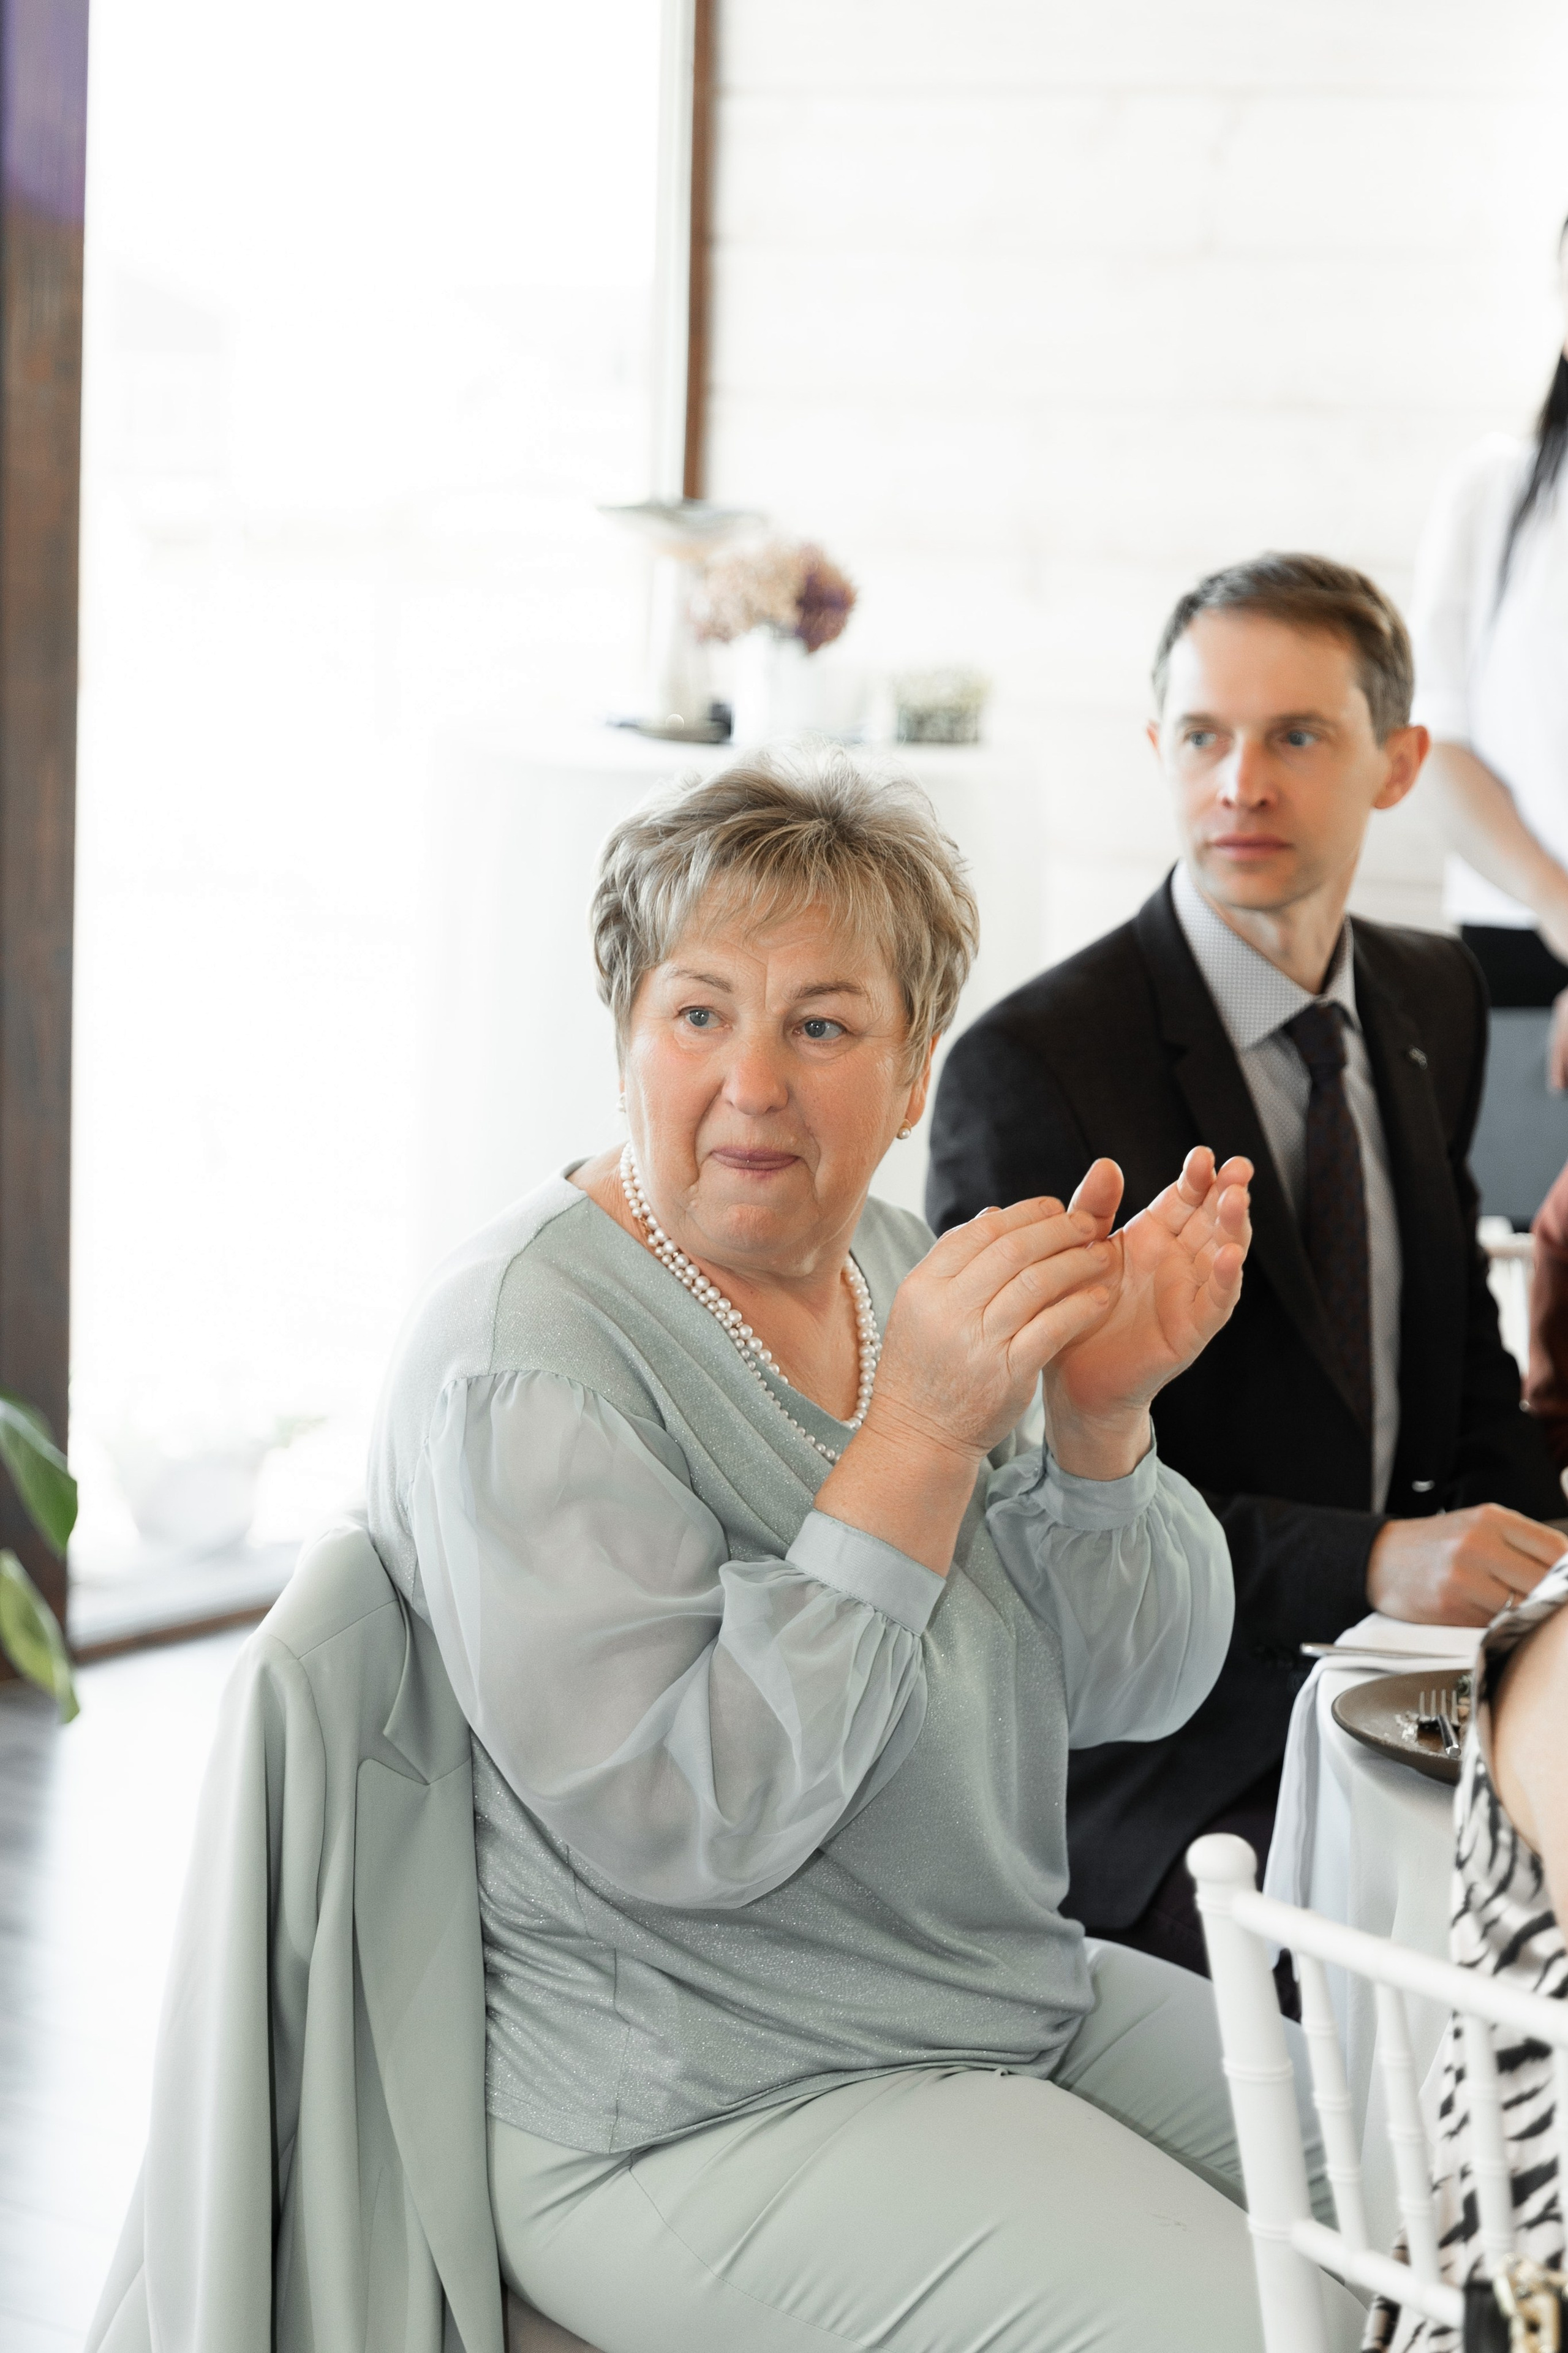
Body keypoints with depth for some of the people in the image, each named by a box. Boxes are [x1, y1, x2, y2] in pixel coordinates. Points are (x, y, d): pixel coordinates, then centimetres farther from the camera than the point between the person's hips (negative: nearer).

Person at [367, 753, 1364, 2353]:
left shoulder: (904, 1273, 4)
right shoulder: (527, 1356, -18)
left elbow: (1138, 1690, 4)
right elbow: (670, 1831, -26)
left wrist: (1100, 1414, -15)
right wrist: (922, 1435, -28)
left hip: (1022, 1995, 8)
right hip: (700, 2125, -8)